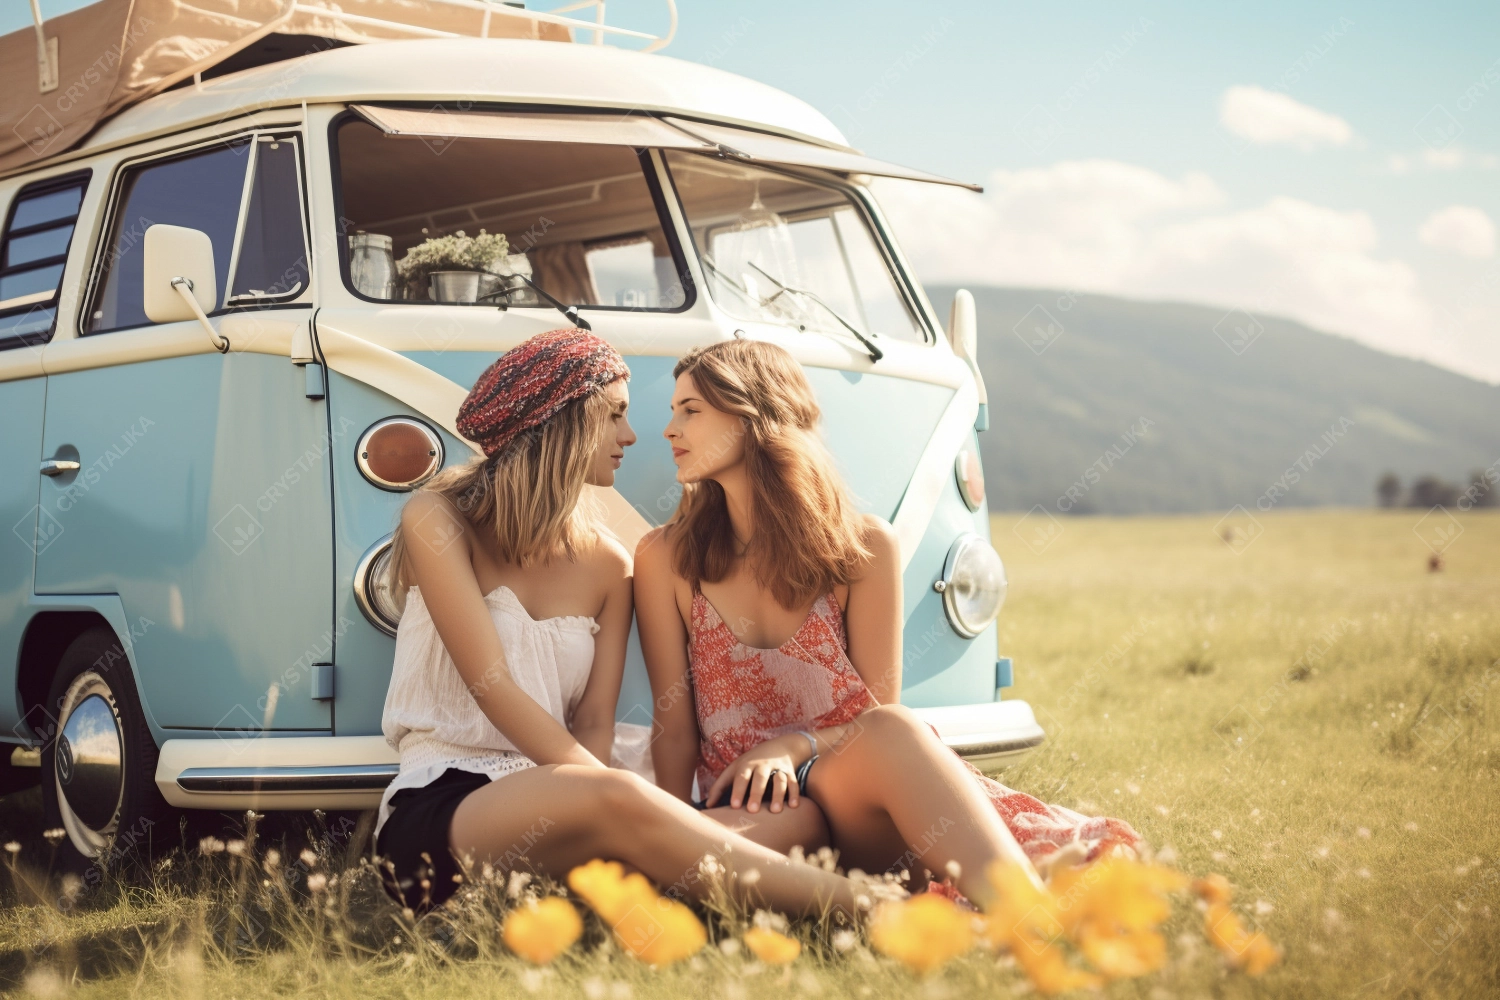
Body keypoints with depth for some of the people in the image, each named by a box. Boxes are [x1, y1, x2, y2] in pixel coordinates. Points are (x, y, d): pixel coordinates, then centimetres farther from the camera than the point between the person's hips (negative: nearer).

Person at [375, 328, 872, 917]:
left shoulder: (606, 565, 15)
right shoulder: (439, 520, 2)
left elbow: (594, 720, 3)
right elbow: (492, 687, -11)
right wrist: (603, 788, -23)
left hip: (553, 813, 5)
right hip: (437, 807, -4)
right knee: (619, 801, -38)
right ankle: (868, 908, -42)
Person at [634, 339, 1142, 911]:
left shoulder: (864, 546, 3)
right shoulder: (665, 559, 4)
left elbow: (879, 713, 5)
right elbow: (675, 730, 4)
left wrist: (793, 745, -14)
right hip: (746, 810, 0)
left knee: (888, 732, -37)